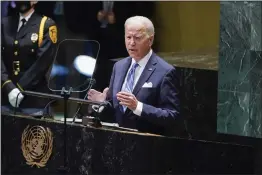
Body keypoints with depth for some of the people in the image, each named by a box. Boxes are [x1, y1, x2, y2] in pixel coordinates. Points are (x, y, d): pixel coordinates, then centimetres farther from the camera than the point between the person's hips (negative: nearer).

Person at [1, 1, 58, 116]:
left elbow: (43, 62, -8)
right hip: (5, 96, 4)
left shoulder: (47, 25, 0)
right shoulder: (5, 24, 12)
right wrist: (8, 87, -12)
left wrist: (19, 88, -14)